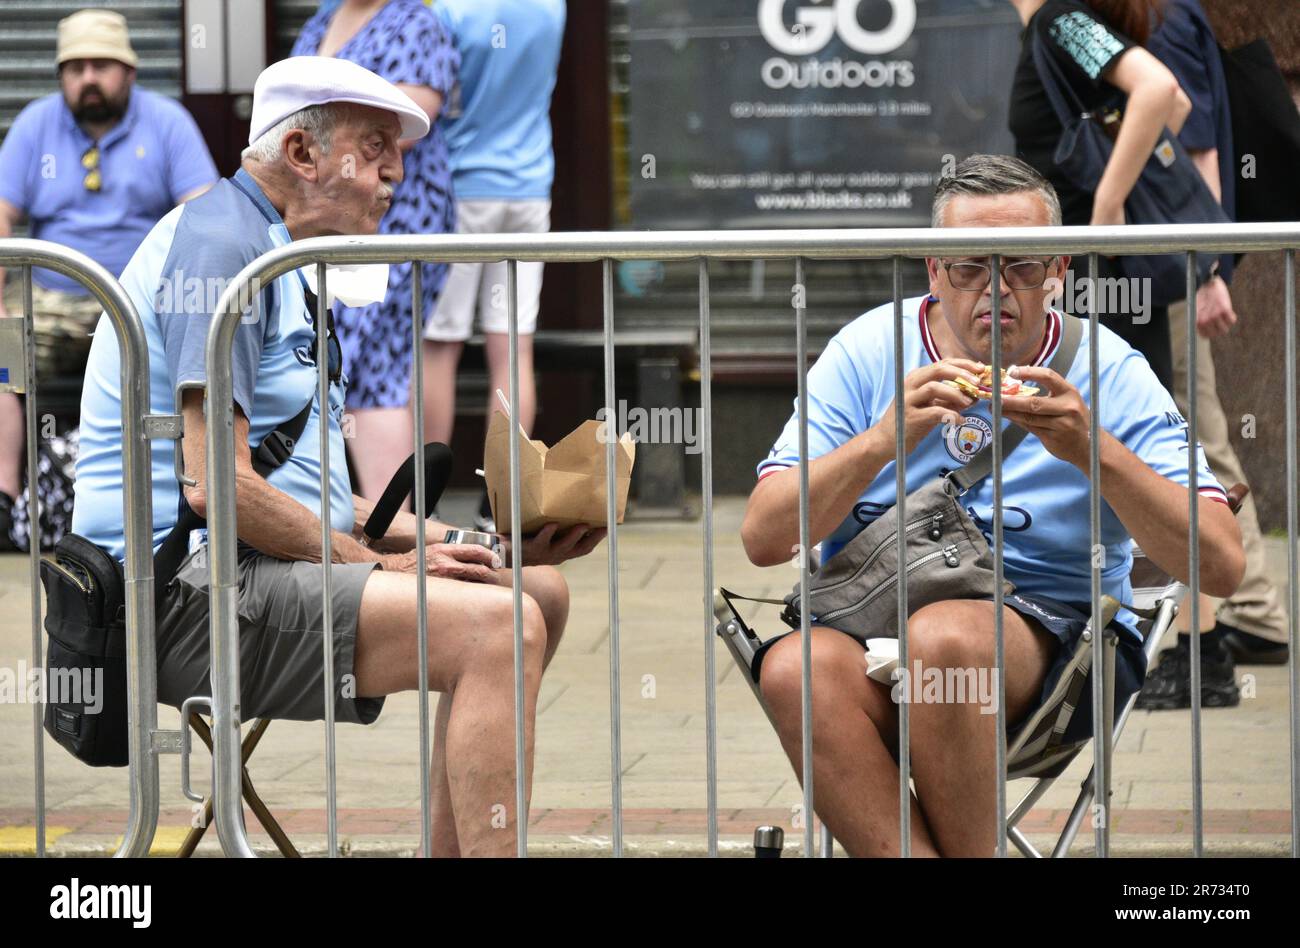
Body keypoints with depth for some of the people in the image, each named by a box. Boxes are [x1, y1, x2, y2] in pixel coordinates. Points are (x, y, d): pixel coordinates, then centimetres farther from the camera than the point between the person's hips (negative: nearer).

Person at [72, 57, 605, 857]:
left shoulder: (275, 256, 22)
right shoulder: (221, 237, -12)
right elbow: (217, 486, -21)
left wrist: (454, 545, 7)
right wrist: (380, 568, -14)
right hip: (185, 598, -11)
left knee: (539, 594, 13)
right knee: (496, 626, -25)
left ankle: (454, 851, 15)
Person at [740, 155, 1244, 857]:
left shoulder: (1108, 372, 1)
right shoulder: (869, 352, 5)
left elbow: (1221, 567, -8)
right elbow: (763, 539, -4)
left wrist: (1094, 451, -20)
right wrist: (883, 438, -18)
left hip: (1054, 631, -2)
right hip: (868, 630, 2)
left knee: (943, 635, -36)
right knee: (795, 667, -32)